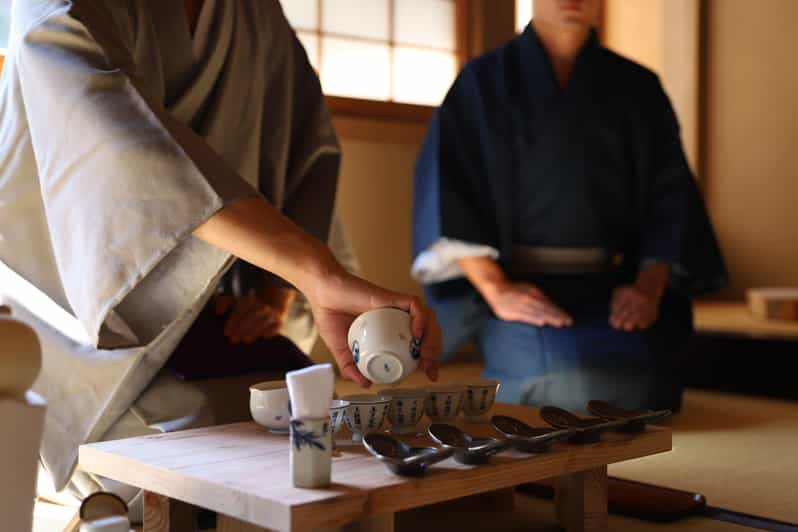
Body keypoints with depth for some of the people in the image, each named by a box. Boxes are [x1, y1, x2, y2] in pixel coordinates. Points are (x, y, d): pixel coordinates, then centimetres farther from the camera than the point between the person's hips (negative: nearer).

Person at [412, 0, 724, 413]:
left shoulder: (639, 88, 12)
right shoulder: (482, 82, 5)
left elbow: (670, 197, 7)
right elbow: (444, 187, -5)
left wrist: (649, 287, -12)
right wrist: (495, 289, -18)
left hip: (613, 287, 3)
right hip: (519, 287, -2)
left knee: (640, 372, -29)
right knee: (565, 374, -33)